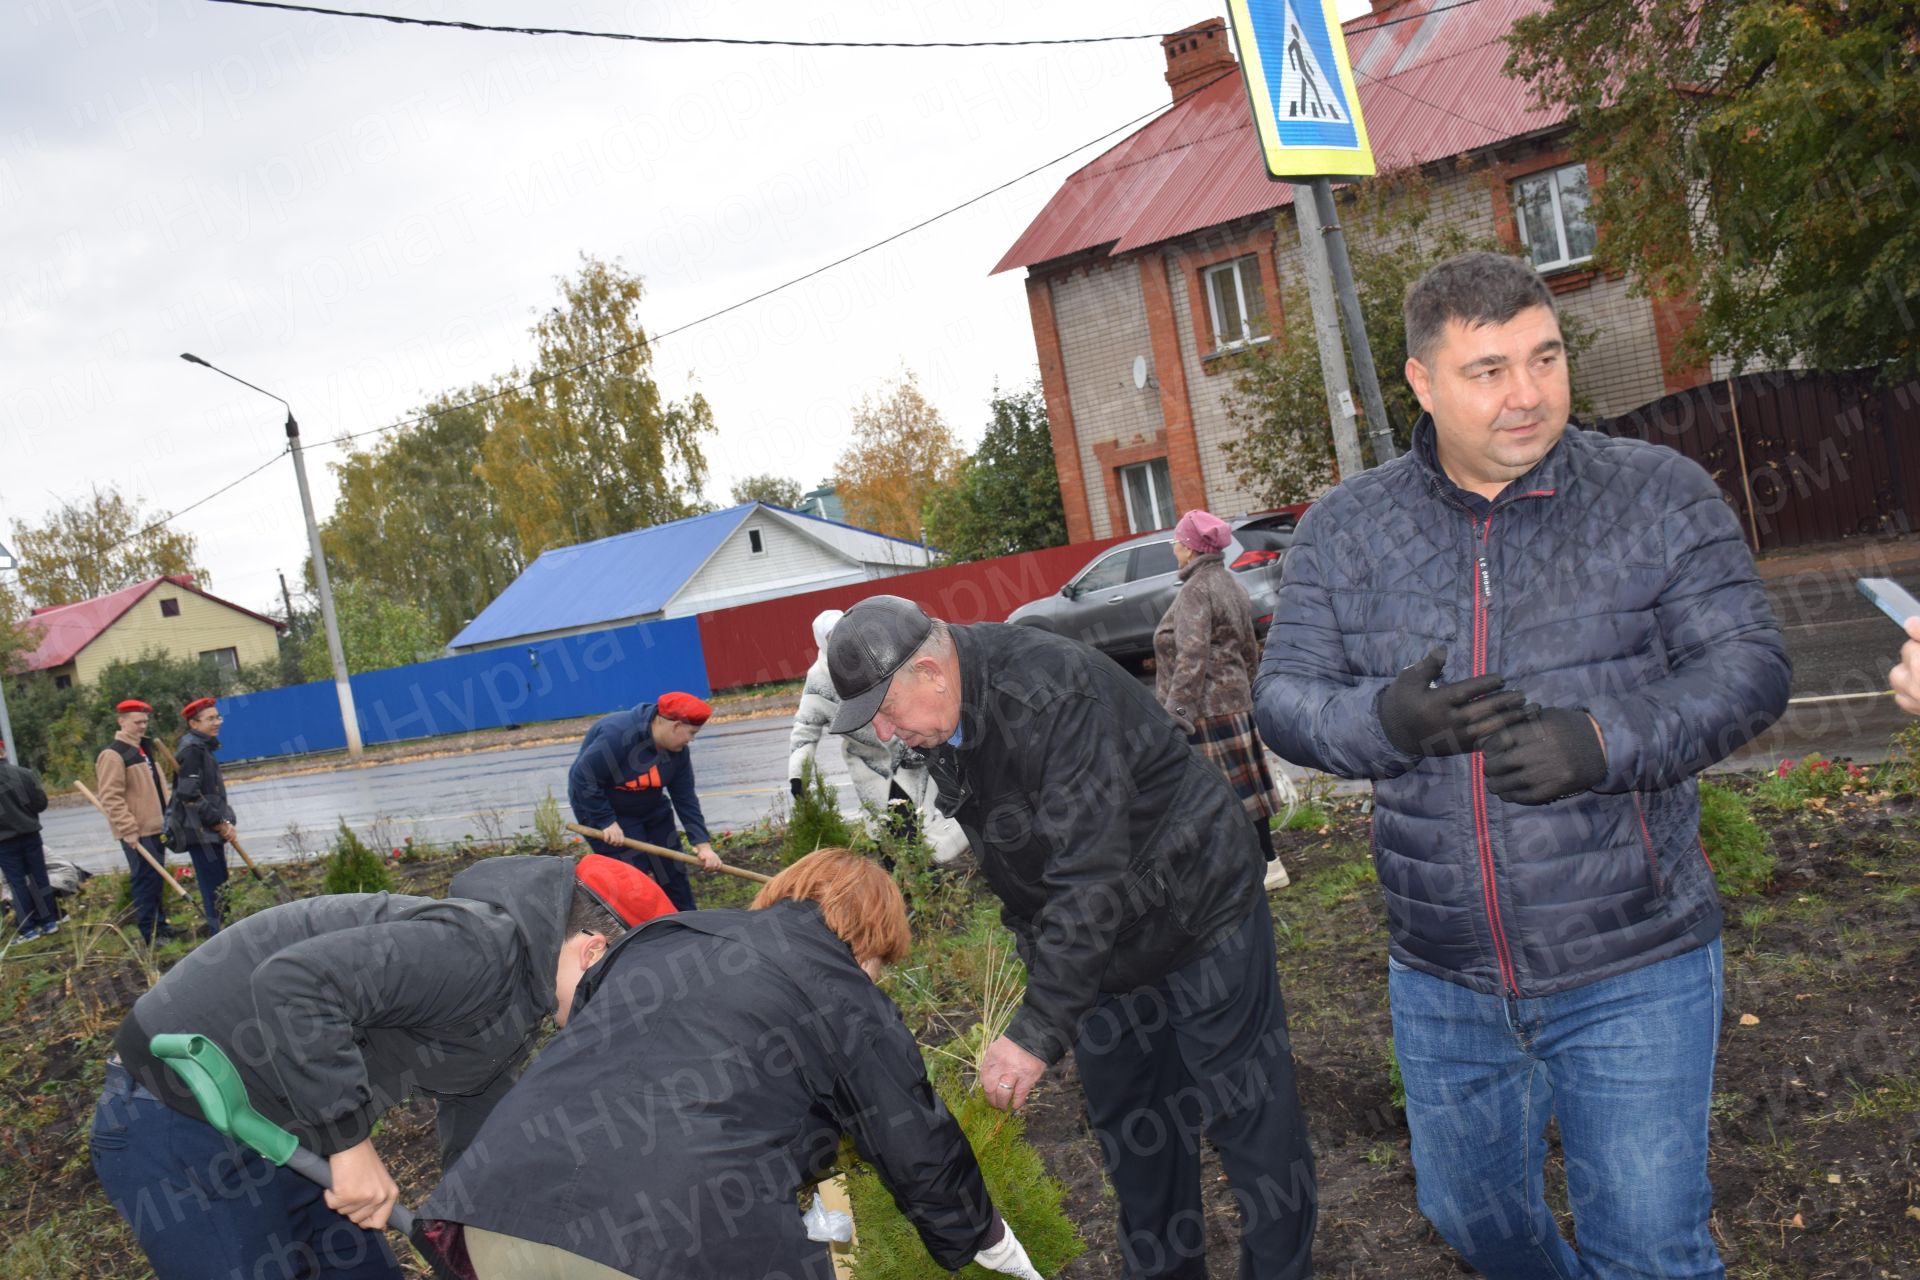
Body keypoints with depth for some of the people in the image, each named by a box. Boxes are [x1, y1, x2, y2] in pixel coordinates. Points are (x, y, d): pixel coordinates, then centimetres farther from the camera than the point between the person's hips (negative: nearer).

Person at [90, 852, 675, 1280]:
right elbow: (294, 983, -36)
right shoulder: (483, 948, -27)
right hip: (181, 1116, -9)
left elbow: (478, 1153, 16)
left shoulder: (516, 1010, 6)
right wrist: (351, 1141, -30)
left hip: (282, 1129, 10)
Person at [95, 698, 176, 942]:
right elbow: (111, 798, -18)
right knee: (146, 879, -6)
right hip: (136, 833, -9)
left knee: (156, 878, 14)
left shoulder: (145, 749, 16)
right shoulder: (113, 755, -12)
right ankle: (149, 934, 0)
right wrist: (128, 830, -22)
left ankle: (160, 925, 22)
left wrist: (166, 817, 19)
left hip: (156, 827, 9)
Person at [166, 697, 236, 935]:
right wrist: (220, 823, -15)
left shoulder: (203, 747, 17)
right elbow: (189, 795, -21)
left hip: (209, 830, 10)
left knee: (218, 885, 13)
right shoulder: (191, 750, -13)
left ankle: (220, 931, 19)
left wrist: (224, 822, 10)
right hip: (199, 831, -10)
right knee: (215, 887, -10)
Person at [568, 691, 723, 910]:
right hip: (604, 809, -7)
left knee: (672, 870, 8)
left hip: (650, 809, 7)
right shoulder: (617, 735, -33)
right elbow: (583, 779, -30)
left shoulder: (678, 751, -10)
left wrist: (702, 843, -13)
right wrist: (606, 821, -27)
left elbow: (685, 799, -6)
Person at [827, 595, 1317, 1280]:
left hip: (1199, 912, -8)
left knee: (1250, 1116, 2)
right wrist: (1039, 955, 12)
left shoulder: (1052, 695, -33)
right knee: (1129, 1128, 16)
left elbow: (1090, 878, -36)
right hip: (1097, 940, 8)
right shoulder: (942, 724, -4)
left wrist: (1038, 1030, -35)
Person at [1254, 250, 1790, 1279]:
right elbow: (1281, 698, -3)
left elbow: (1748, 665, -8)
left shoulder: (1657, 494, -4)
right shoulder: (1344, 528, 0)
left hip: (1631, 970, -3)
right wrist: (1385, 721, -25)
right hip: (1441, 980, 3)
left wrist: (1603, 741, -26)